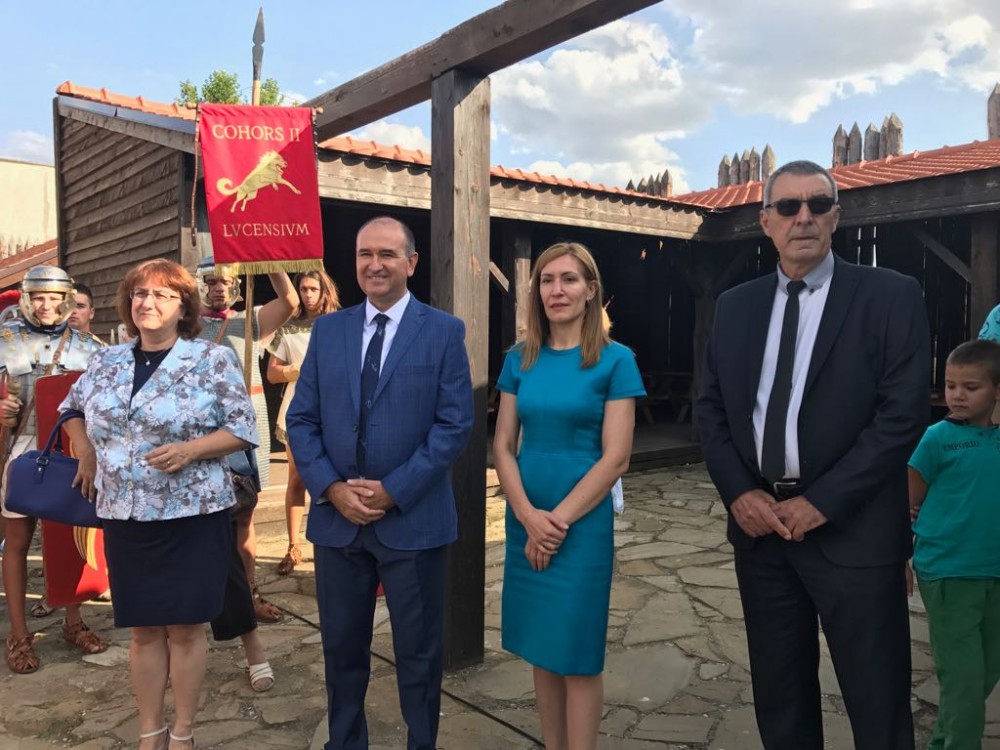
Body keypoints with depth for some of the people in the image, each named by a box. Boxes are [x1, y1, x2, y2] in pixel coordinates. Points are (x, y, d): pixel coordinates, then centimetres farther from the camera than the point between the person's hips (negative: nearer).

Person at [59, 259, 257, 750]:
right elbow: (73, 409, 24)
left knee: (186, 627, 5)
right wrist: (88, 457, 12)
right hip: (125, 518, 4)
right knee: (143, 629, 12)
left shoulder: (213, 360, -6)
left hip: (192, 517, -4)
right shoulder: (106, 363, 8)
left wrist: (190, 450, -20)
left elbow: (243, 428, -8)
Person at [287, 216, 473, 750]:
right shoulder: (328, 330, 6)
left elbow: (454, 426, -9)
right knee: (342, 647, 17)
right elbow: (302, 420, 4)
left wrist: (393, 491, -15)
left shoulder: (444, 332, -3)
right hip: (336, 518, 3)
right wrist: (331, 488, -10)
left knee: (418, 654, 11)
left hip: (413, 519, -3)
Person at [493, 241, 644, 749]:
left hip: (583, 523, -4)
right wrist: (529, 516, -11)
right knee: (541, 648, 14)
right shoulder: (520, 359, 4)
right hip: (526, 522, 4)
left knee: (577, 652, 7)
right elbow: (502, 446, 3)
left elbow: (615, 458, -11)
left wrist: (557, 521, -14)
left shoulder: (615, 360, -7)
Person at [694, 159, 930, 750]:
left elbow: (904, 412, -11)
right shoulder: (736, 305, 9)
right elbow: (711, 407, 9)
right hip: (760, 523, 4)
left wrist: (823, 502, -15)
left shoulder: (892, 296, -4)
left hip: (852, 530, -4)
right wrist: (737, 491, -5)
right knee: (779, 693, 17)